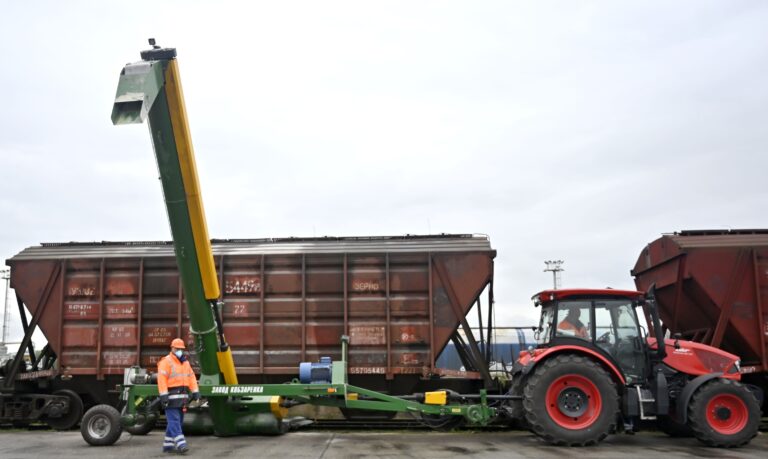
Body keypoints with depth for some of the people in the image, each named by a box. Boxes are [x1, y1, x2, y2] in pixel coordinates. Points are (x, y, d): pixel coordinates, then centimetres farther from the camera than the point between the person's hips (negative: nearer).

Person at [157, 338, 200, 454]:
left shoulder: (185, 362, 17)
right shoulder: (166, 361, -7)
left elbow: (191, 377, 14)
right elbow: (162, 379, -15)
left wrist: (195, 391, 4)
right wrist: (163, 395, -23)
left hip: (182, 396, 8)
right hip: (171, 396, -8)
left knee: (177, 420, 10)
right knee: (174, 420, -11)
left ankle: (168, 445, 18)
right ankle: (180, 444, -17)